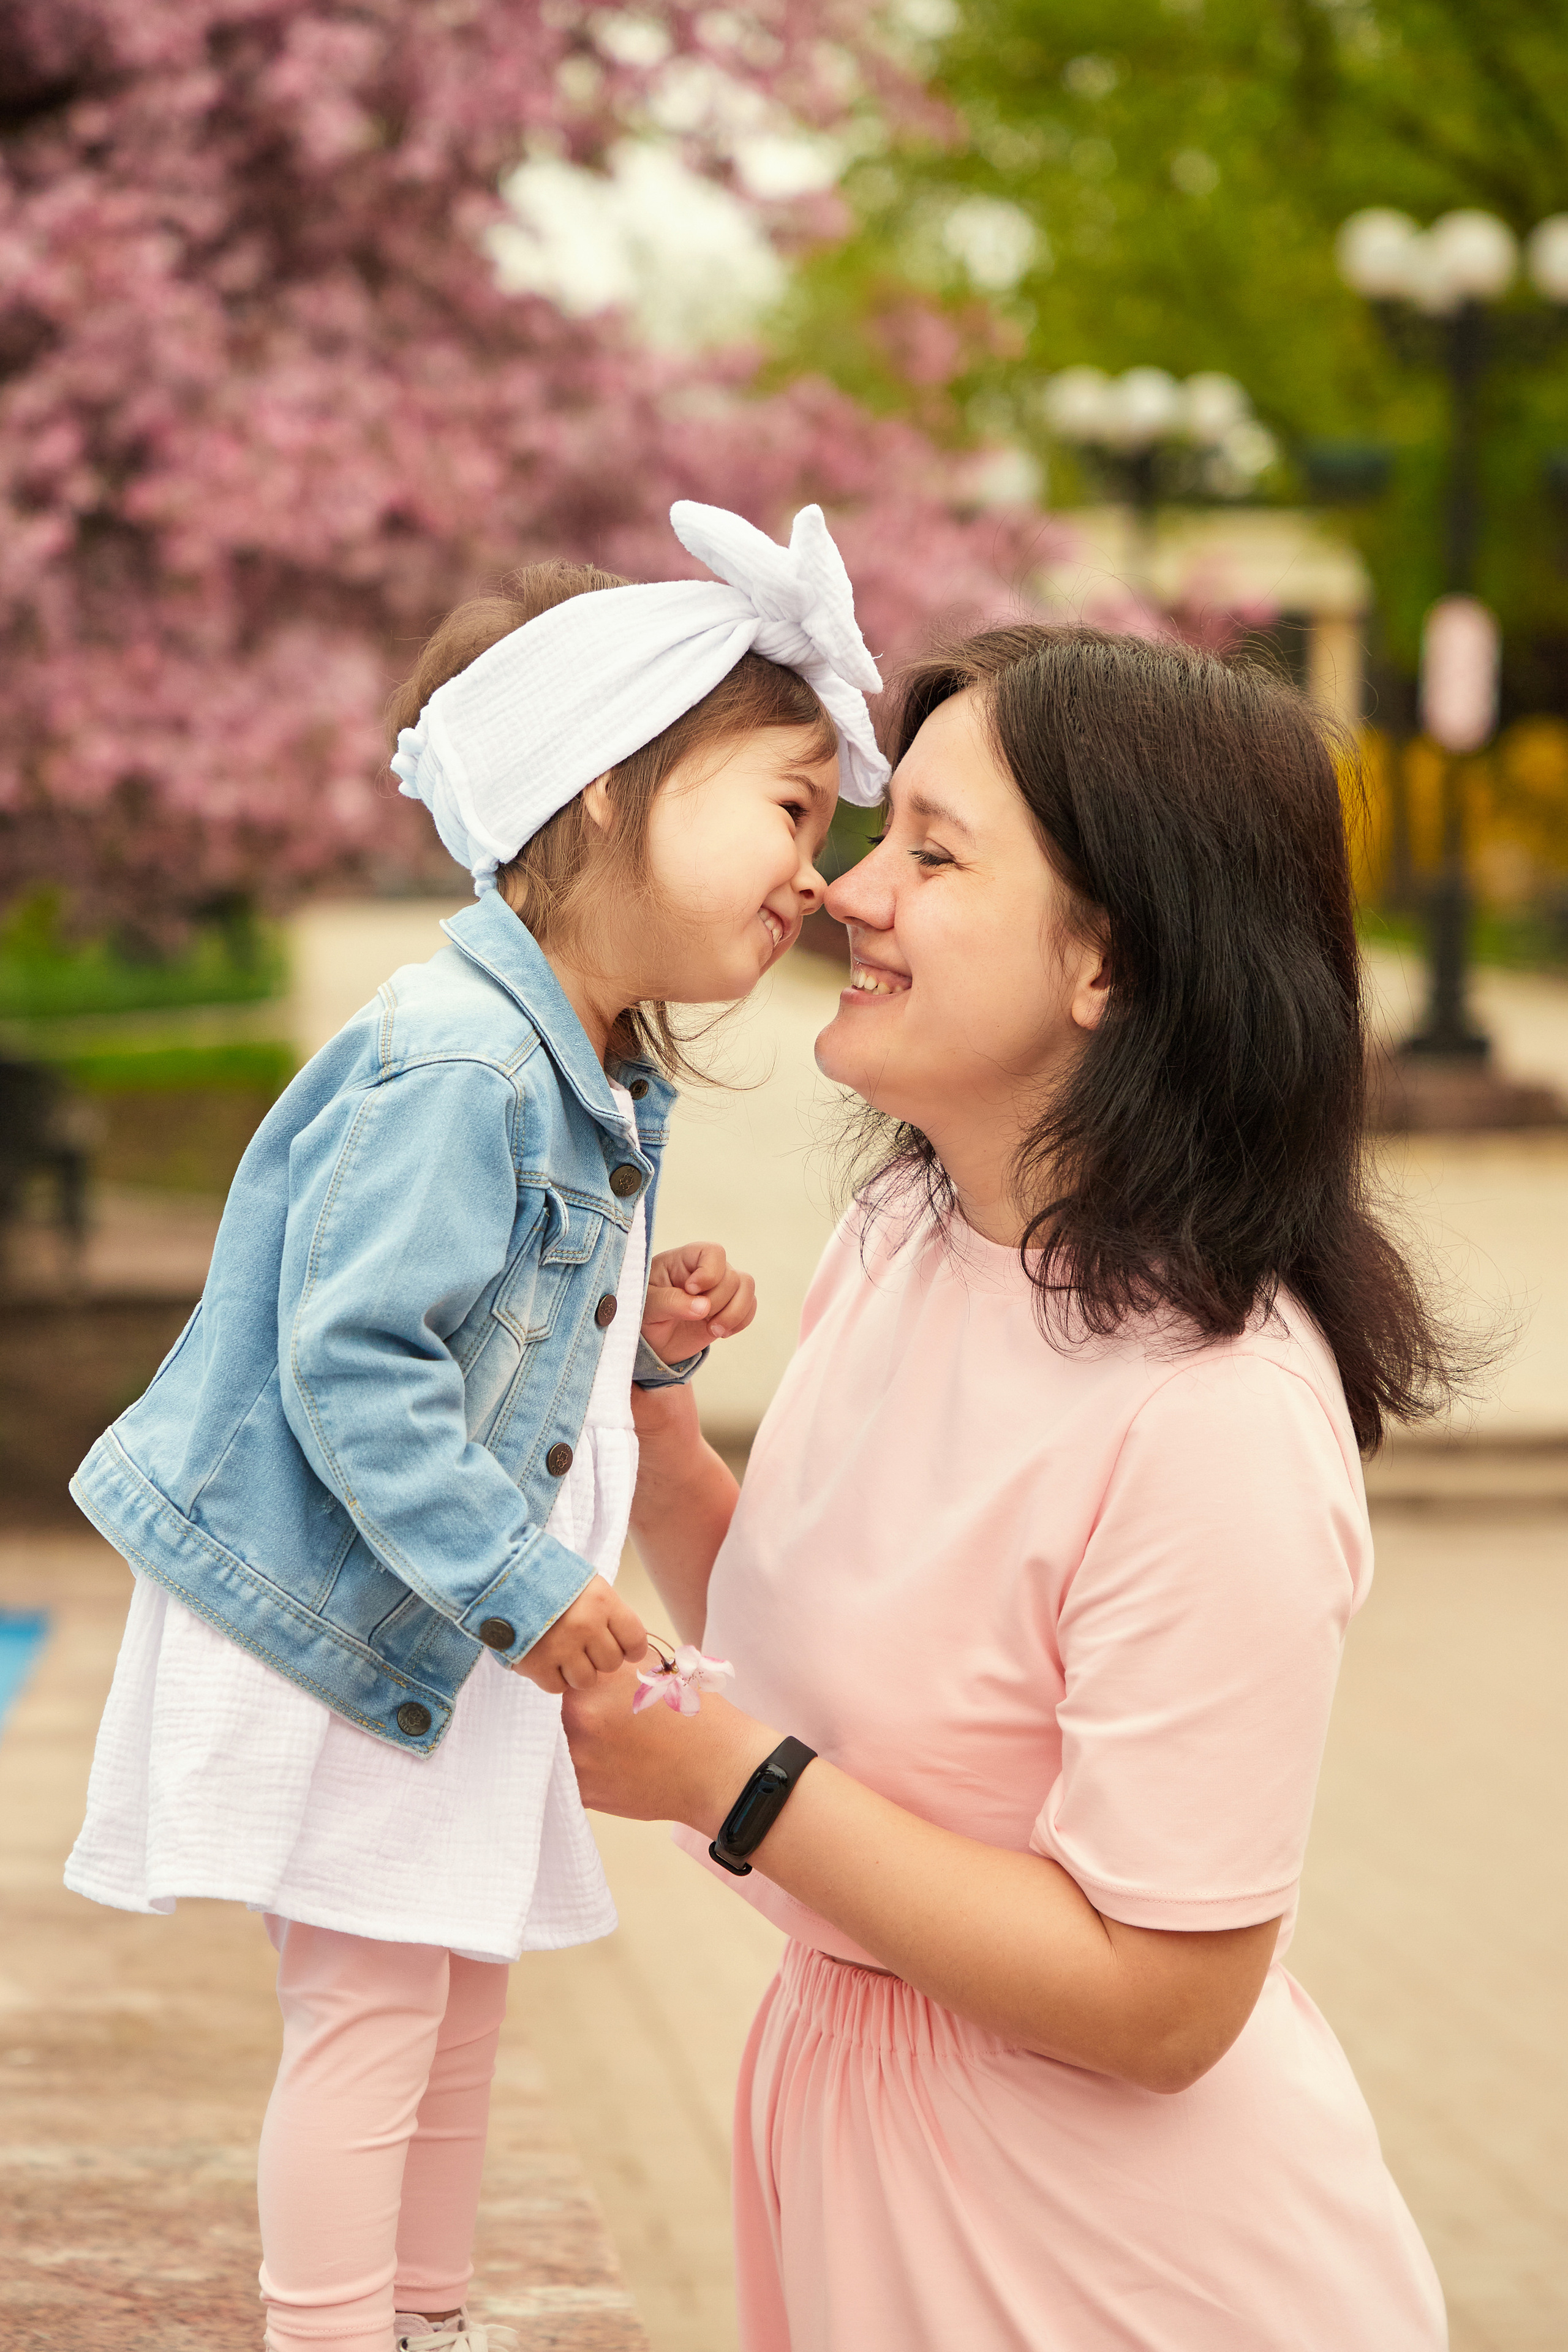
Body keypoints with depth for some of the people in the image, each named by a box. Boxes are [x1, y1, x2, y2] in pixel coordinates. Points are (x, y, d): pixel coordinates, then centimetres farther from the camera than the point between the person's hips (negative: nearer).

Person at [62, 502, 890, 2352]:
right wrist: (518, 1577, -27)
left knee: (462, 1987, 19)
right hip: (325, 1622, -10)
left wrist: (643, 1331, -1)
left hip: (440, 1625, 10)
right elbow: (351, 1364, -28)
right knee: (370, 2007, -2)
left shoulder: (591, 1079, 7)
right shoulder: (453, 1068, -26)